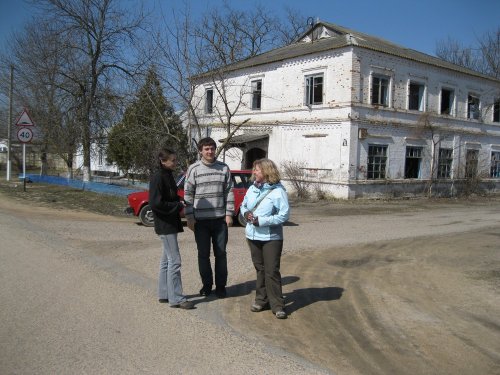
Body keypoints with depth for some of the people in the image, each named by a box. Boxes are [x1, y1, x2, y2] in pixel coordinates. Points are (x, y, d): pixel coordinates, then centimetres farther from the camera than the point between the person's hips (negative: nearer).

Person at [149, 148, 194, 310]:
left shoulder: (168, 176, 12)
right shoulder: (158, 178, -16)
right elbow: (156, 203, -21)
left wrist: (180, 203, 3)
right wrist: (178, 207, -17)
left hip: (171, 224, 10)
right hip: (165, 225, -10)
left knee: (167, 260, 15)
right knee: (174, 261, -7)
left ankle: (164, 294, 25)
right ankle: (176, 298, 0)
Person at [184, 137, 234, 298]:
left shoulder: (224, 168, 4)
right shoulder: (194, 169, -1)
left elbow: (229, 192, 5)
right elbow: (188, 194, -1)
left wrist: (229, 214, -1)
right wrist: (189, 217, -5)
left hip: (220, 219, 1)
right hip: (201, 220, -1)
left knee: (221, 254, 7)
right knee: (203, 254, 9)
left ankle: (221, 286, 19)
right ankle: (206, 285, 24)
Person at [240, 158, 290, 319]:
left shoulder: (278, 191, -12)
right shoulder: (252, 189, 8)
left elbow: (284, 215, -16)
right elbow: (243, 205, 20)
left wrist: (261, 221, -20)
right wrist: (245, 213, -5)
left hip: (271, 238, -6)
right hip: (253, 236, 6)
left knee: (272, 271, -5)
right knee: (260, 269, 15)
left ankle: (277, 305, 3)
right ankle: (261, 300, 26)